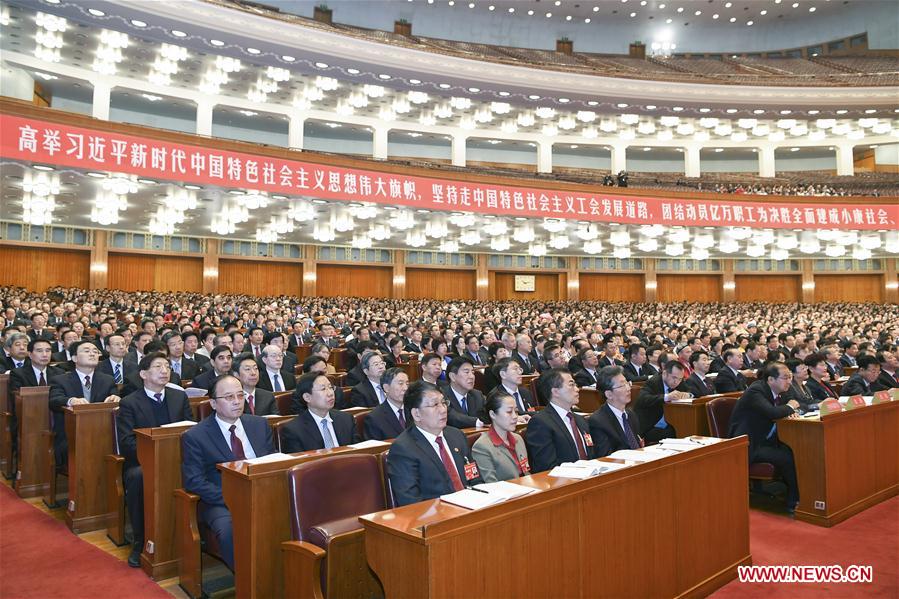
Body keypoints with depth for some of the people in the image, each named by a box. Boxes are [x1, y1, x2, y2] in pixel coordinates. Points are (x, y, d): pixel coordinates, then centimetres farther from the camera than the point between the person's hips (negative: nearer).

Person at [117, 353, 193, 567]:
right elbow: (126, 442, -8)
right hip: (142, 462, -2)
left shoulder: (180, 397, 14)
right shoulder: (129, 403, 2)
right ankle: (139, 543, -18)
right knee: (137, 477, -36)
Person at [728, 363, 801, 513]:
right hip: (749, 446, -9)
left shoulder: (771, 390, 8)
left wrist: (789, 411, -4)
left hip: (764, 440, 9)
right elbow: (772, 413, -33)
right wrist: (789, 407, -12)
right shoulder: (755, 391, -19)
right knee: (787, 457, -22)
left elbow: (775, 413, 19)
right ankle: (793, 502, -5)